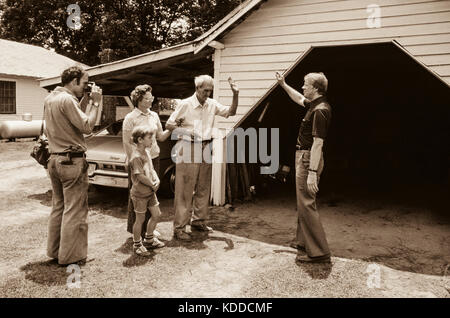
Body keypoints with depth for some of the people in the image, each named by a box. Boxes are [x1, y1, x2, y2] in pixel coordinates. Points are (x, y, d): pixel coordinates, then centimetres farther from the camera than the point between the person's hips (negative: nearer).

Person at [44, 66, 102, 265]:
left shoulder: (49, 99, 14)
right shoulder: (68, 100, -16)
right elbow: (87, 127, -19)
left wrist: (85, 101, 13)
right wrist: (95, 103, -10)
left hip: (54, 159, 10)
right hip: (72, 161, -10)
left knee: (58, 207, 17)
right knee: (74, 210, -1)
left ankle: (54, 251, 27)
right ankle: (70, 256, 6)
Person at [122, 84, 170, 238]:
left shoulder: (154, 116, 9)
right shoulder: (130, 118, -9)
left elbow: (160, 137, 13)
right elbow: (127, 143, -9)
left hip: (154, 158, 6)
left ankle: (148, 227, 26)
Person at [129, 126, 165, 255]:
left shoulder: (145, 153, 9)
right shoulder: (136, 156, -22)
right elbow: (140, 176, -25)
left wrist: (157, 180, -6)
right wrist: (153, 185, -14)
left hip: (150, 191, 9)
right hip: (140, 194, -9)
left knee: (156, 215, 15)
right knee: (140, 219, 4)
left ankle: (149, 239, 33)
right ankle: (137, 244, 22)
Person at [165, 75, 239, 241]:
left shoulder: (212, 104, 8)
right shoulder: (185, 104, -7)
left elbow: (231, 112, 12)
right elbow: (168, 125, -4)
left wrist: (235, 94, -1)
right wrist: (185, 130, -20)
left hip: (206, 149, 6)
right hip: (188, 149, -6)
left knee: (203, 188, 12)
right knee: (185, 190, -5)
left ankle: (198, 221, 26)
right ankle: (179, 227, 2)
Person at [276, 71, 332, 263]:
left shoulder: (319, 111, -20)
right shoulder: (314, 105, 11)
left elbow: (317, 143, -26)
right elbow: (299, 99, 33)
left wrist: (312, 172, -28)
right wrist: (283, 85, 34)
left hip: (308, 159, -11)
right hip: (303, 156, 11)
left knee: (306, 204, -8)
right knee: (303, 203, 19)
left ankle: (319, 252, -1)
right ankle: (303, 241, 32)